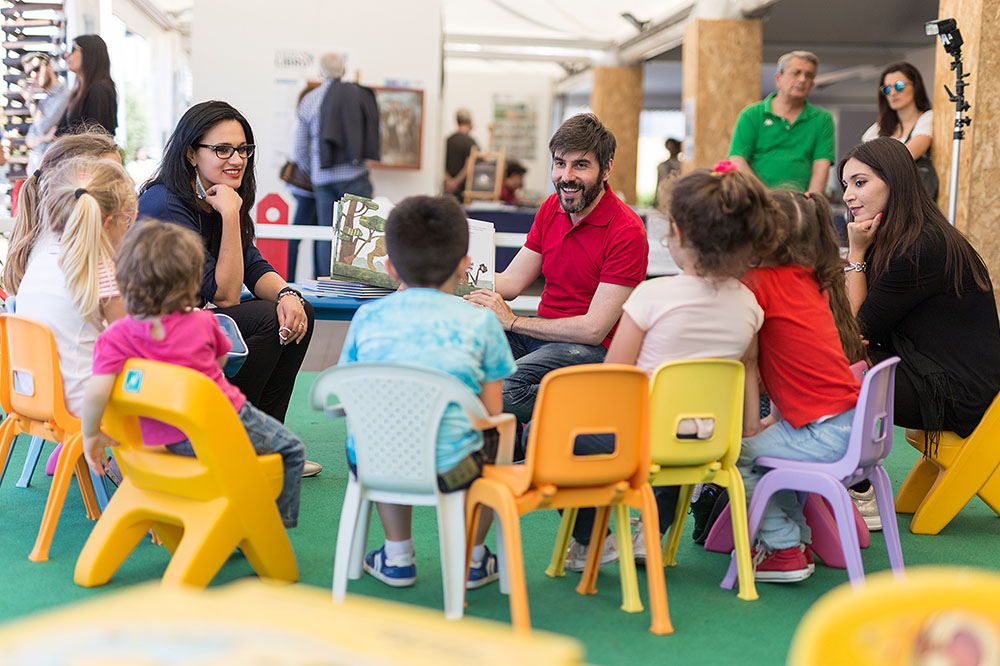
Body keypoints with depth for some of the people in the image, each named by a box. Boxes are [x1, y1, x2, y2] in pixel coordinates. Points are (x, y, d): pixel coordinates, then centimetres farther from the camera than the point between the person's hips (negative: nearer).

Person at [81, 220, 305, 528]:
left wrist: (91, 434, -9)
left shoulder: (114, 338, -11)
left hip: (168, 442, 3)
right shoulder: (203, 322, -8)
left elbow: (97, 392, -24)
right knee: (291, 450, 20)